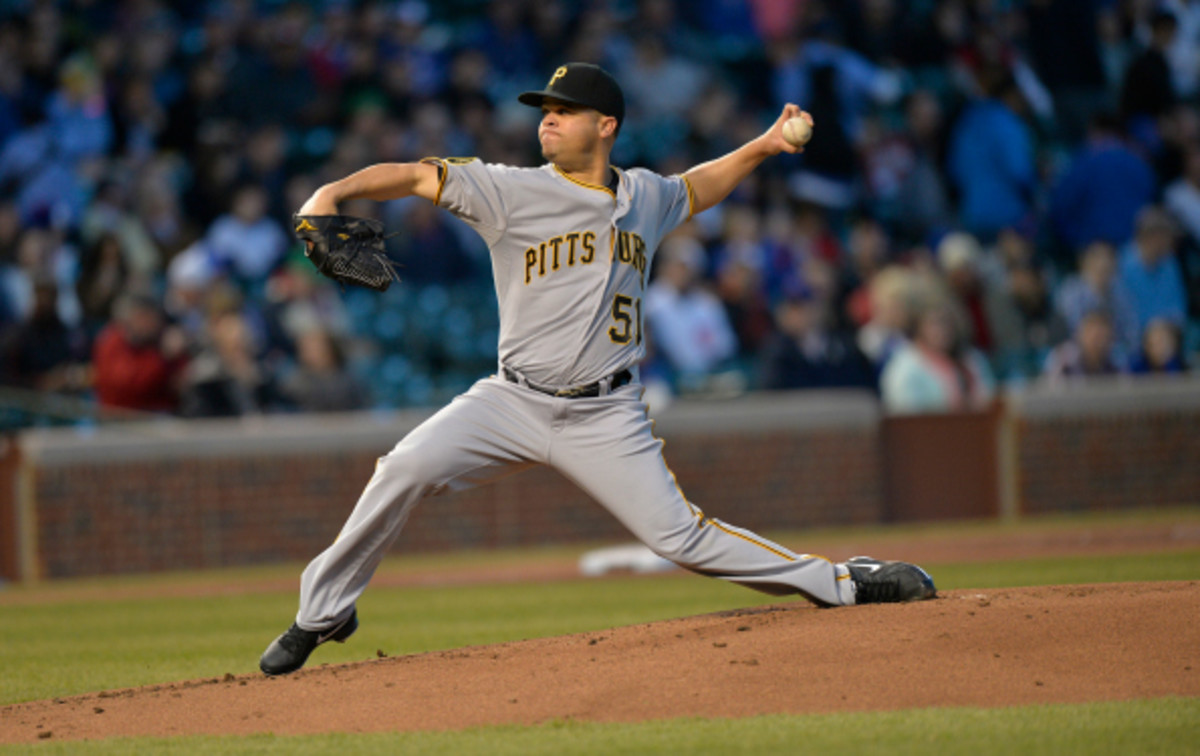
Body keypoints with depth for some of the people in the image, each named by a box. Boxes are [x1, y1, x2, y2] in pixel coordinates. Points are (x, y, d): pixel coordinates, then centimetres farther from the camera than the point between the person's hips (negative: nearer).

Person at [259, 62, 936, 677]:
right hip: (513, 400, -1)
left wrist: (763, 147, 21)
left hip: (606, 417, 1)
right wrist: (334, 193, -26)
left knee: (683, 538, -6)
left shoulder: (644, 197, 8)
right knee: (405, 470, -22)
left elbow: (696, 189, 31)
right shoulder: (512, 191, -4)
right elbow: (416, 176, -11)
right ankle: (322, 613, -7)